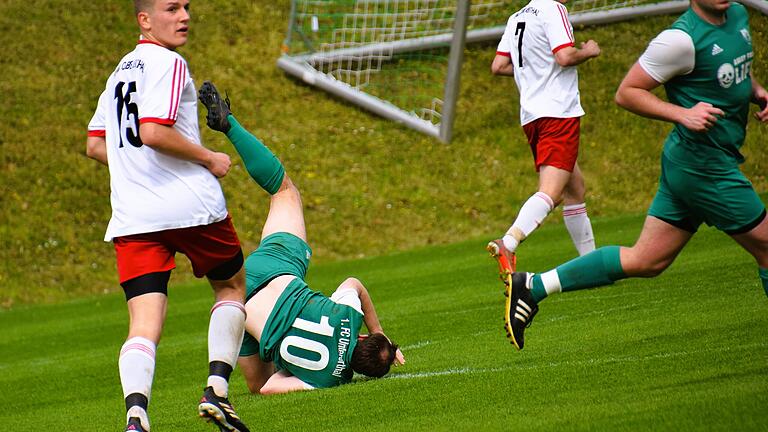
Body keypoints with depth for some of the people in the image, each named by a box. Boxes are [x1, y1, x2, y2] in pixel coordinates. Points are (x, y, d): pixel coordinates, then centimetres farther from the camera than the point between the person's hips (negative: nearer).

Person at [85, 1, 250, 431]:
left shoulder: (119, 72, 19)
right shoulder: (168, 63, -6)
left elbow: (96, 145, 22)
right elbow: (153, 132, -18)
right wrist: (210, 159, -6)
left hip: (132, 218, 6)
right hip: (191, 205, -6)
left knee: (144, 326, -5)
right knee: (233, 286, 20)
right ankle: (217, 388, 6)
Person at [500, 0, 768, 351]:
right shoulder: (681, 39, -20)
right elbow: (626, 92, -14)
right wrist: (683, 114, -24)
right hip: (703, 165, -9)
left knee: (644, 261, 10)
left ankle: (534, 286, 12)